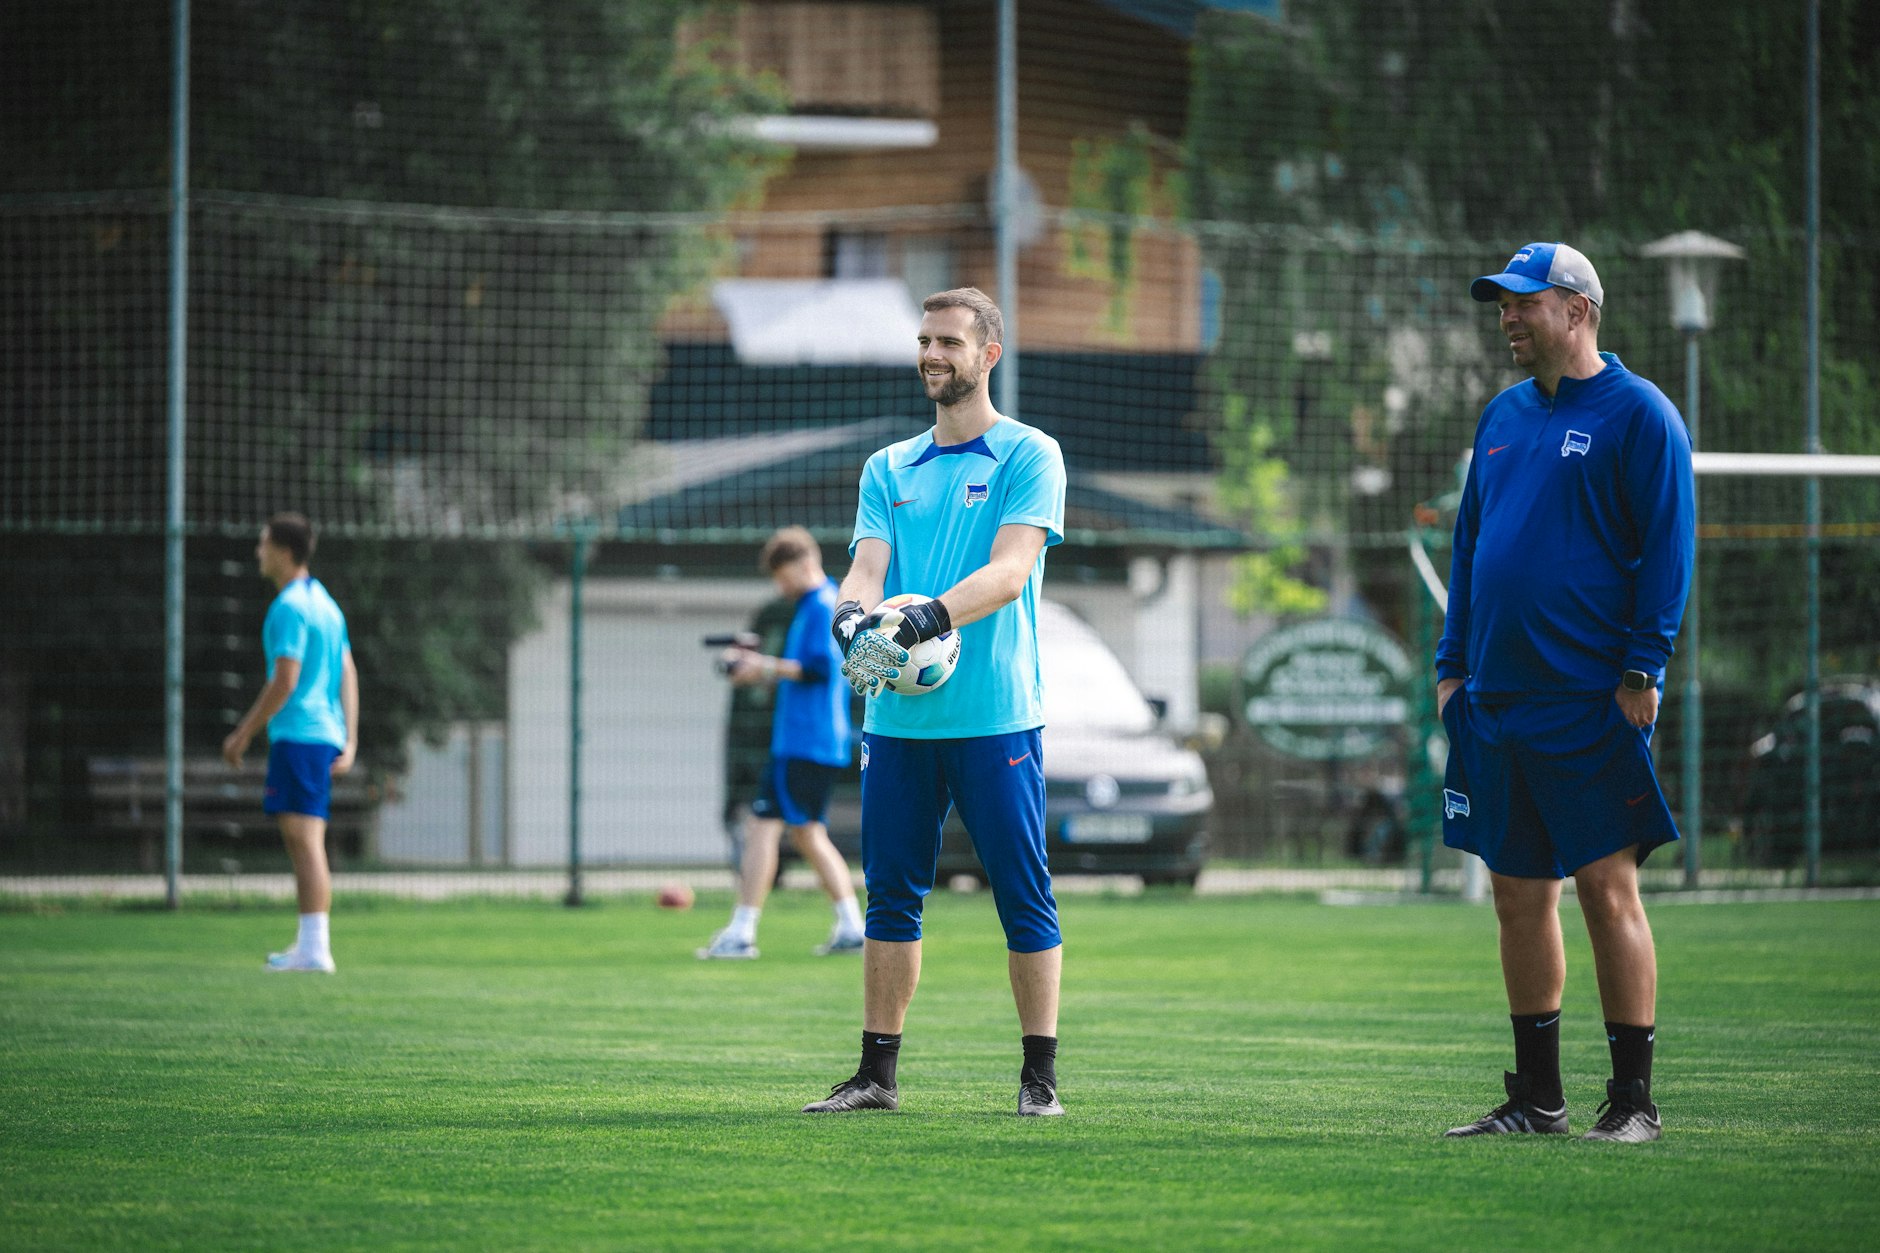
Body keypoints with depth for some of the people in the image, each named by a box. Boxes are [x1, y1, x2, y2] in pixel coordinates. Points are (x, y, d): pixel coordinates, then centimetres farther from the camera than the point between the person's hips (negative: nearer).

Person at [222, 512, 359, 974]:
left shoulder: (290, 607, -12)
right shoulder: (325, 603, 17)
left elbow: (285, 681, -17)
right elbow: (347, 675, 17)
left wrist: (244, 733, -11)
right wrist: (350, 741, 16)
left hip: (297, 734, -9)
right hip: (325, 733, 9)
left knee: (305, 839, -11)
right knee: (302, 841, 13)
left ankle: (315, 947, -15)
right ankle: (310, 944, 16)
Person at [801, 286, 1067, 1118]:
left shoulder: (1028, 456, 1)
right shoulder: (890, 468, 16)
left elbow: (1010, 571, -12)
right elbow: (869, 566, 3)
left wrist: (926, 620, -28)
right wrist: (854, 620, -21)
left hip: (994, 715, -4)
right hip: (898, 716, 5)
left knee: (1024, 900, -2)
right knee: (891, 897, 6)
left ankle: (1040, 1076, 4)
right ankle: (878, 1074, 12)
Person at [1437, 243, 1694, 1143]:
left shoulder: (1638, 416, -5)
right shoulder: (1504, 416, 16)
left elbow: (1668, 548, -8)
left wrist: (1642, 670, -14)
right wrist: (1452, 663, 14)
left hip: (1592, 703, -7)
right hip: (1498, 700, 7)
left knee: (1608, 891, -7)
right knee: (1519, 895, 9)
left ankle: (1634, 1101, -4)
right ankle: (1536, 1097, 16)